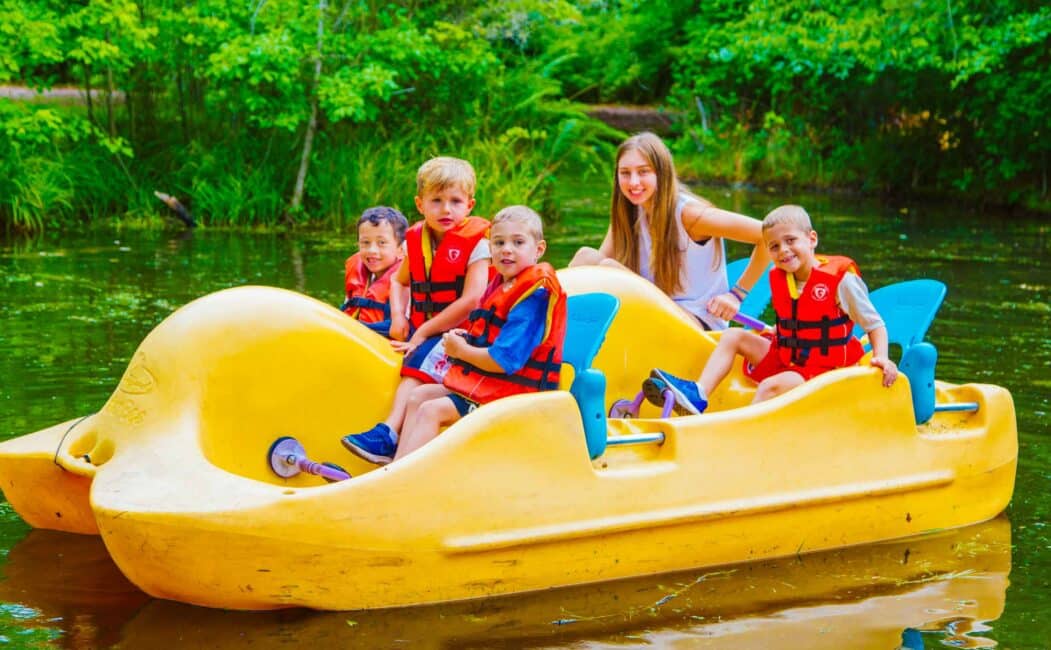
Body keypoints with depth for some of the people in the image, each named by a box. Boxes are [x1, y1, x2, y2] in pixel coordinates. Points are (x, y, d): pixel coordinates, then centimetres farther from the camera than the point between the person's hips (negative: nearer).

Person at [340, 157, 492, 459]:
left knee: (421, 359, -35)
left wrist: (423, 334, -15)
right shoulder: (415, 240, 9)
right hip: (418, 328, 8)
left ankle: (389, 431, -49)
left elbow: (471, 300, -17)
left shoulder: (476, 242, -9)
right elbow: (399, 281, 26)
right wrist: (398, 318, 4)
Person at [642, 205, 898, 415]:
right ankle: (697, 395, -19)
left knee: (771, 386, -32)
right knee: (733, 336, -1)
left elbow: (874, 323, -11)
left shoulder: (840, 279, -14)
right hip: (785, 359, 8)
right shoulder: (778, 277, 6)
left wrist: (881, 357, -24)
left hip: (822, 369, -8)